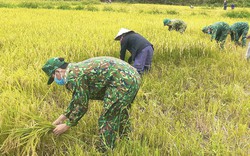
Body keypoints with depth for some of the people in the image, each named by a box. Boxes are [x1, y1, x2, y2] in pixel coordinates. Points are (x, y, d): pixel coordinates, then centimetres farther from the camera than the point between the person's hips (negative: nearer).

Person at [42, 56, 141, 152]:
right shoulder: (77, 69, 21)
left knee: (107, 120, 0)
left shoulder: (72, 76, -10)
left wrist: (67, 125, 7)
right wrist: (62, 117, 33)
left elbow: (82, 105, -5)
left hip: (123, 81, -11)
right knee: (120, 113, 27)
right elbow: (77, 100, 28)